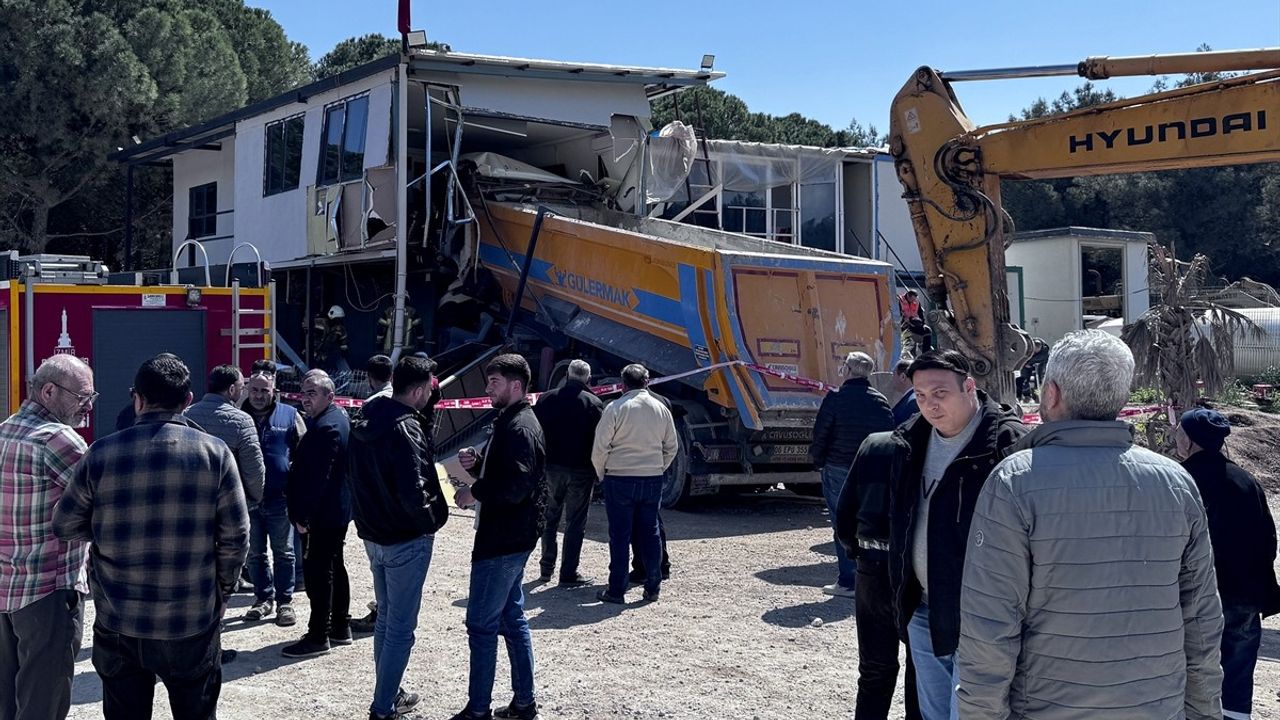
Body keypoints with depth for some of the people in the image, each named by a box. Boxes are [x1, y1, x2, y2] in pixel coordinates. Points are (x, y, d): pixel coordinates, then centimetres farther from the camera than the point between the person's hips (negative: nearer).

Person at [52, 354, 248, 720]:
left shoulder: (102, 453, -7)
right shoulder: (215, 453, -9)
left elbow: (65, 525, 3)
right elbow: (235, 537, -7)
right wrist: (221, 593, 7)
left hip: (118, 625, 1)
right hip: (194, 623, -1)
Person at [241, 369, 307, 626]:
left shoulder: (289, 415, 0)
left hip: (279, 499, -2)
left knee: (283, 553, 5)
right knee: (255, 553, 12)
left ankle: (285, 601, 14)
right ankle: (263, 598, 25)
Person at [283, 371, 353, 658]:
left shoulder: (325, 427, -21)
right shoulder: (338, 418, 12)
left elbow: (318, 477, -24)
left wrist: (303, 515, -20)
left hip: (324, 513, -11)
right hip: (338, 509, 11)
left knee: (317, 571, -6)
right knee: (334, 567, 17)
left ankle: (318, 636, -1)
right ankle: (340, 628, 27)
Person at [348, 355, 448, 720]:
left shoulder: (363, 423, 5)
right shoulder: (405, 429, -22)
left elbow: (353, 474, 15)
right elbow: (413, 491, -27)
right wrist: (432, 520, -11)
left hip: (372, 534, 9)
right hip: (406, 539, -9)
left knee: (385, 618, 21)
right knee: (400, 627, 1)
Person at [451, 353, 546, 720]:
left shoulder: (521, 428, -18)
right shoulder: (508, 422, 15)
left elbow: (516, 487, -27)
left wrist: (474, 492, -15)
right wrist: (475, 463, 3)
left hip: (503, 539, -11)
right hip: (509, 537, 11)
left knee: (481, 623, -4)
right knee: (512, 618, 15)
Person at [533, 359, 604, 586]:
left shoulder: (547, 399, 3)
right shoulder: (593, 403, -7)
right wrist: (597, 468, 0)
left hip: (551, 467, 3)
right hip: (581, 471, -3)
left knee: (549, 519, 16)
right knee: (575, 522, 3)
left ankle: (547, 567, 20)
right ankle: (568, 572, 3)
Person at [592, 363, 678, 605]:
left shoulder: (616, 408, -9)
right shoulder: (661, 409, 5)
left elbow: (600, 448, -9)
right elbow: (672, 447, 11)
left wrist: (602, 474, 5)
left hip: (620, 479, -4)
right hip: (653, 479, 4)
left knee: (620, 535, 2)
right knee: (650, 532, 12)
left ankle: (617, 590, 6)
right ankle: (653, 587, 16)